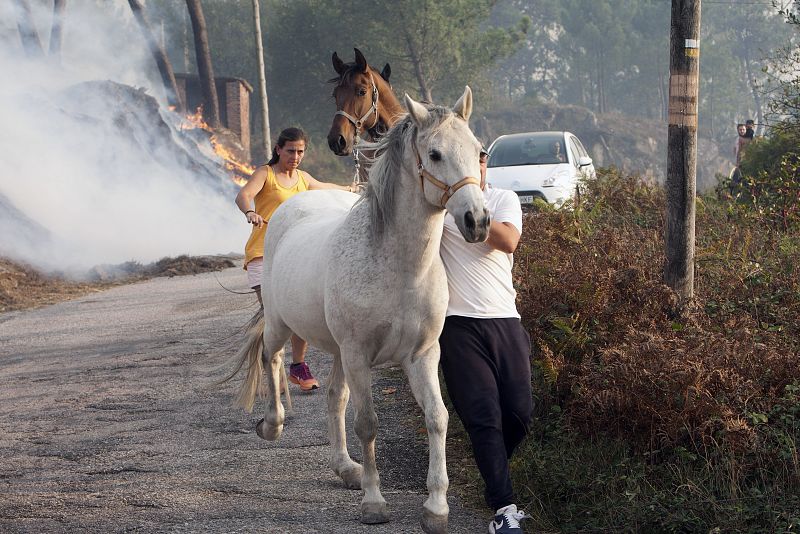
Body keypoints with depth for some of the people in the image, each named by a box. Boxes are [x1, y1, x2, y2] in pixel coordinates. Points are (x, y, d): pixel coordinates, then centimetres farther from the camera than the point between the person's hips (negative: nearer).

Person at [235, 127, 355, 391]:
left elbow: (323, 187, 43)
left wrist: (347, 189, 59)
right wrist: (249, 212, -43)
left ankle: (298, 367, 14)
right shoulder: (265, 174, -1)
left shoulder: (303, 178, 19)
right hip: (263, 253, -5)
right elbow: (244, 195, -21)